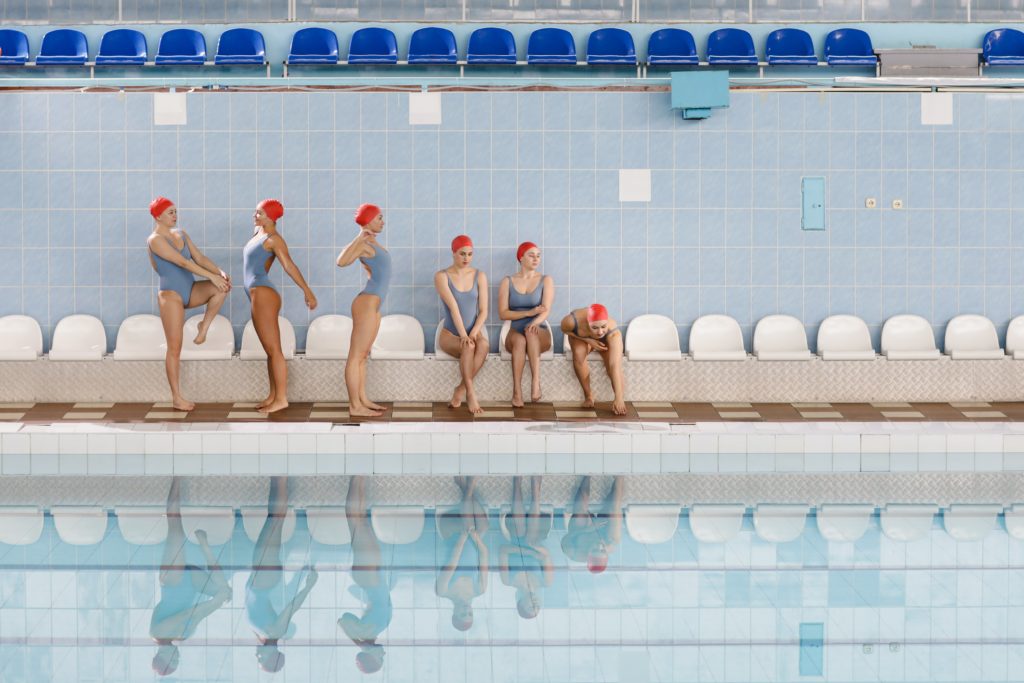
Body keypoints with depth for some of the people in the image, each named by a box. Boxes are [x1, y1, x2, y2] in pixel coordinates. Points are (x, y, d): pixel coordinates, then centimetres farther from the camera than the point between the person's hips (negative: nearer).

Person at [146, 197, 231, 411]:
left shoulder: (181, 234, 10)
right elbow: (182, 262, -23)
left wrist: (220, 272, -14)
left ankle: (203, 328, -3)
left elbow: (200, 258, 4)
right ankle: (176, 398, 5)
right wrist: (211, 275, -27)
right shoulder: (155, 240, -15)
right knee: (175, 347, -3)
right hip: (171, 295, -7)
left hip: (189, 291, 7)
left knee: (220, 287, -21)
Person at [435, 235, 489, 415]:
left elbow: (483, 311, -1)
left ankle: (461, 389, -24)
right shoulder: (442, 276, -4)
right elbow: (453, 307, -16)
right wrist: (463, 335, -26)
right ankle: (470, 393, -32)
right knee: (468, 347, -36)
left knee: (484, 345, -34)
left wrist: (474, 333, -18)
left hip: (475, 330, 3)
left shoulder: (479, 276, 5)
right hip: (451, 334, -3)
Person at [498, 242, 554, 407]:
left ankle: (536, 381, -48)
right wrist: (529, 313, -14)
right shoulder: (507, 282, 7)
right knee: (519, 340, -37)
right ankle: (516, 392, -43)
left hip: (540, 334, -1)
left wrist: (535, 322, -31)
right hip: (515, 333, 1)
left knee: (531, 331, -37)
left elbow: (546, 310, -8)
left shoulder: (546, 280, 5)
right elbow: (503, 313, -2)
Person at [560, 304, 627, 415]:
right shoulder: (572, 320, -41)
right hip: (580, 337, 0)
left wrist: (619, 398, -52)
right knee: (578, 355, -31)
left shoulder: (614, 333, -42)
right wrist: (587, 340, -29)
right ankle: (588, 395, -12)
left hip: (605, 341, 0)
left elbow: (615, 366, -46)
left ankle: (620, 399, -2)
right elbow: (565, 329, -15)